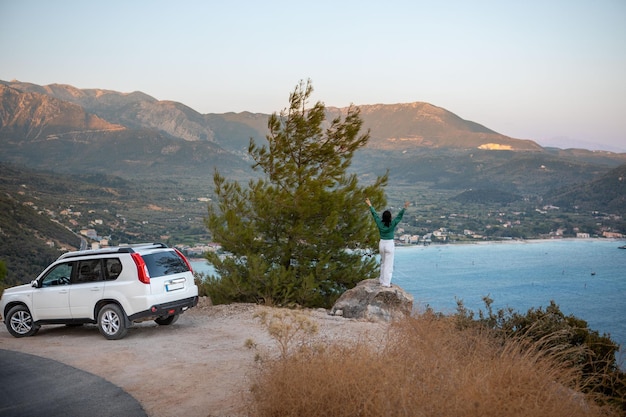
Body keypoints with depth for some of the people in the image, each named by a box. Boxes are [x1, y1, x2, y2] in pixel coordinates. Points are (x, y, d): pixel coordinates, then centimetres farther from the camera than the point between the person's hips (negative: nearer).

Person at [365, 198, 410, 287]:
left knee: (383, 262, 22)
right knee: (388, 264, 0)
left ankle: (382, 279, 27)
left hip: (381, 244, 5)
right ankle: (386, 282, 1)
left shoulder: (380, 223, -6)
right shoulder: (392, 224, -16)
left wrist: (370, 205, 15)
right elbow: (399, 216, -17)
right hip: (390, 244, -5)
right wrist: (404, 208, -20)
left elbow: (374, 214, 5)